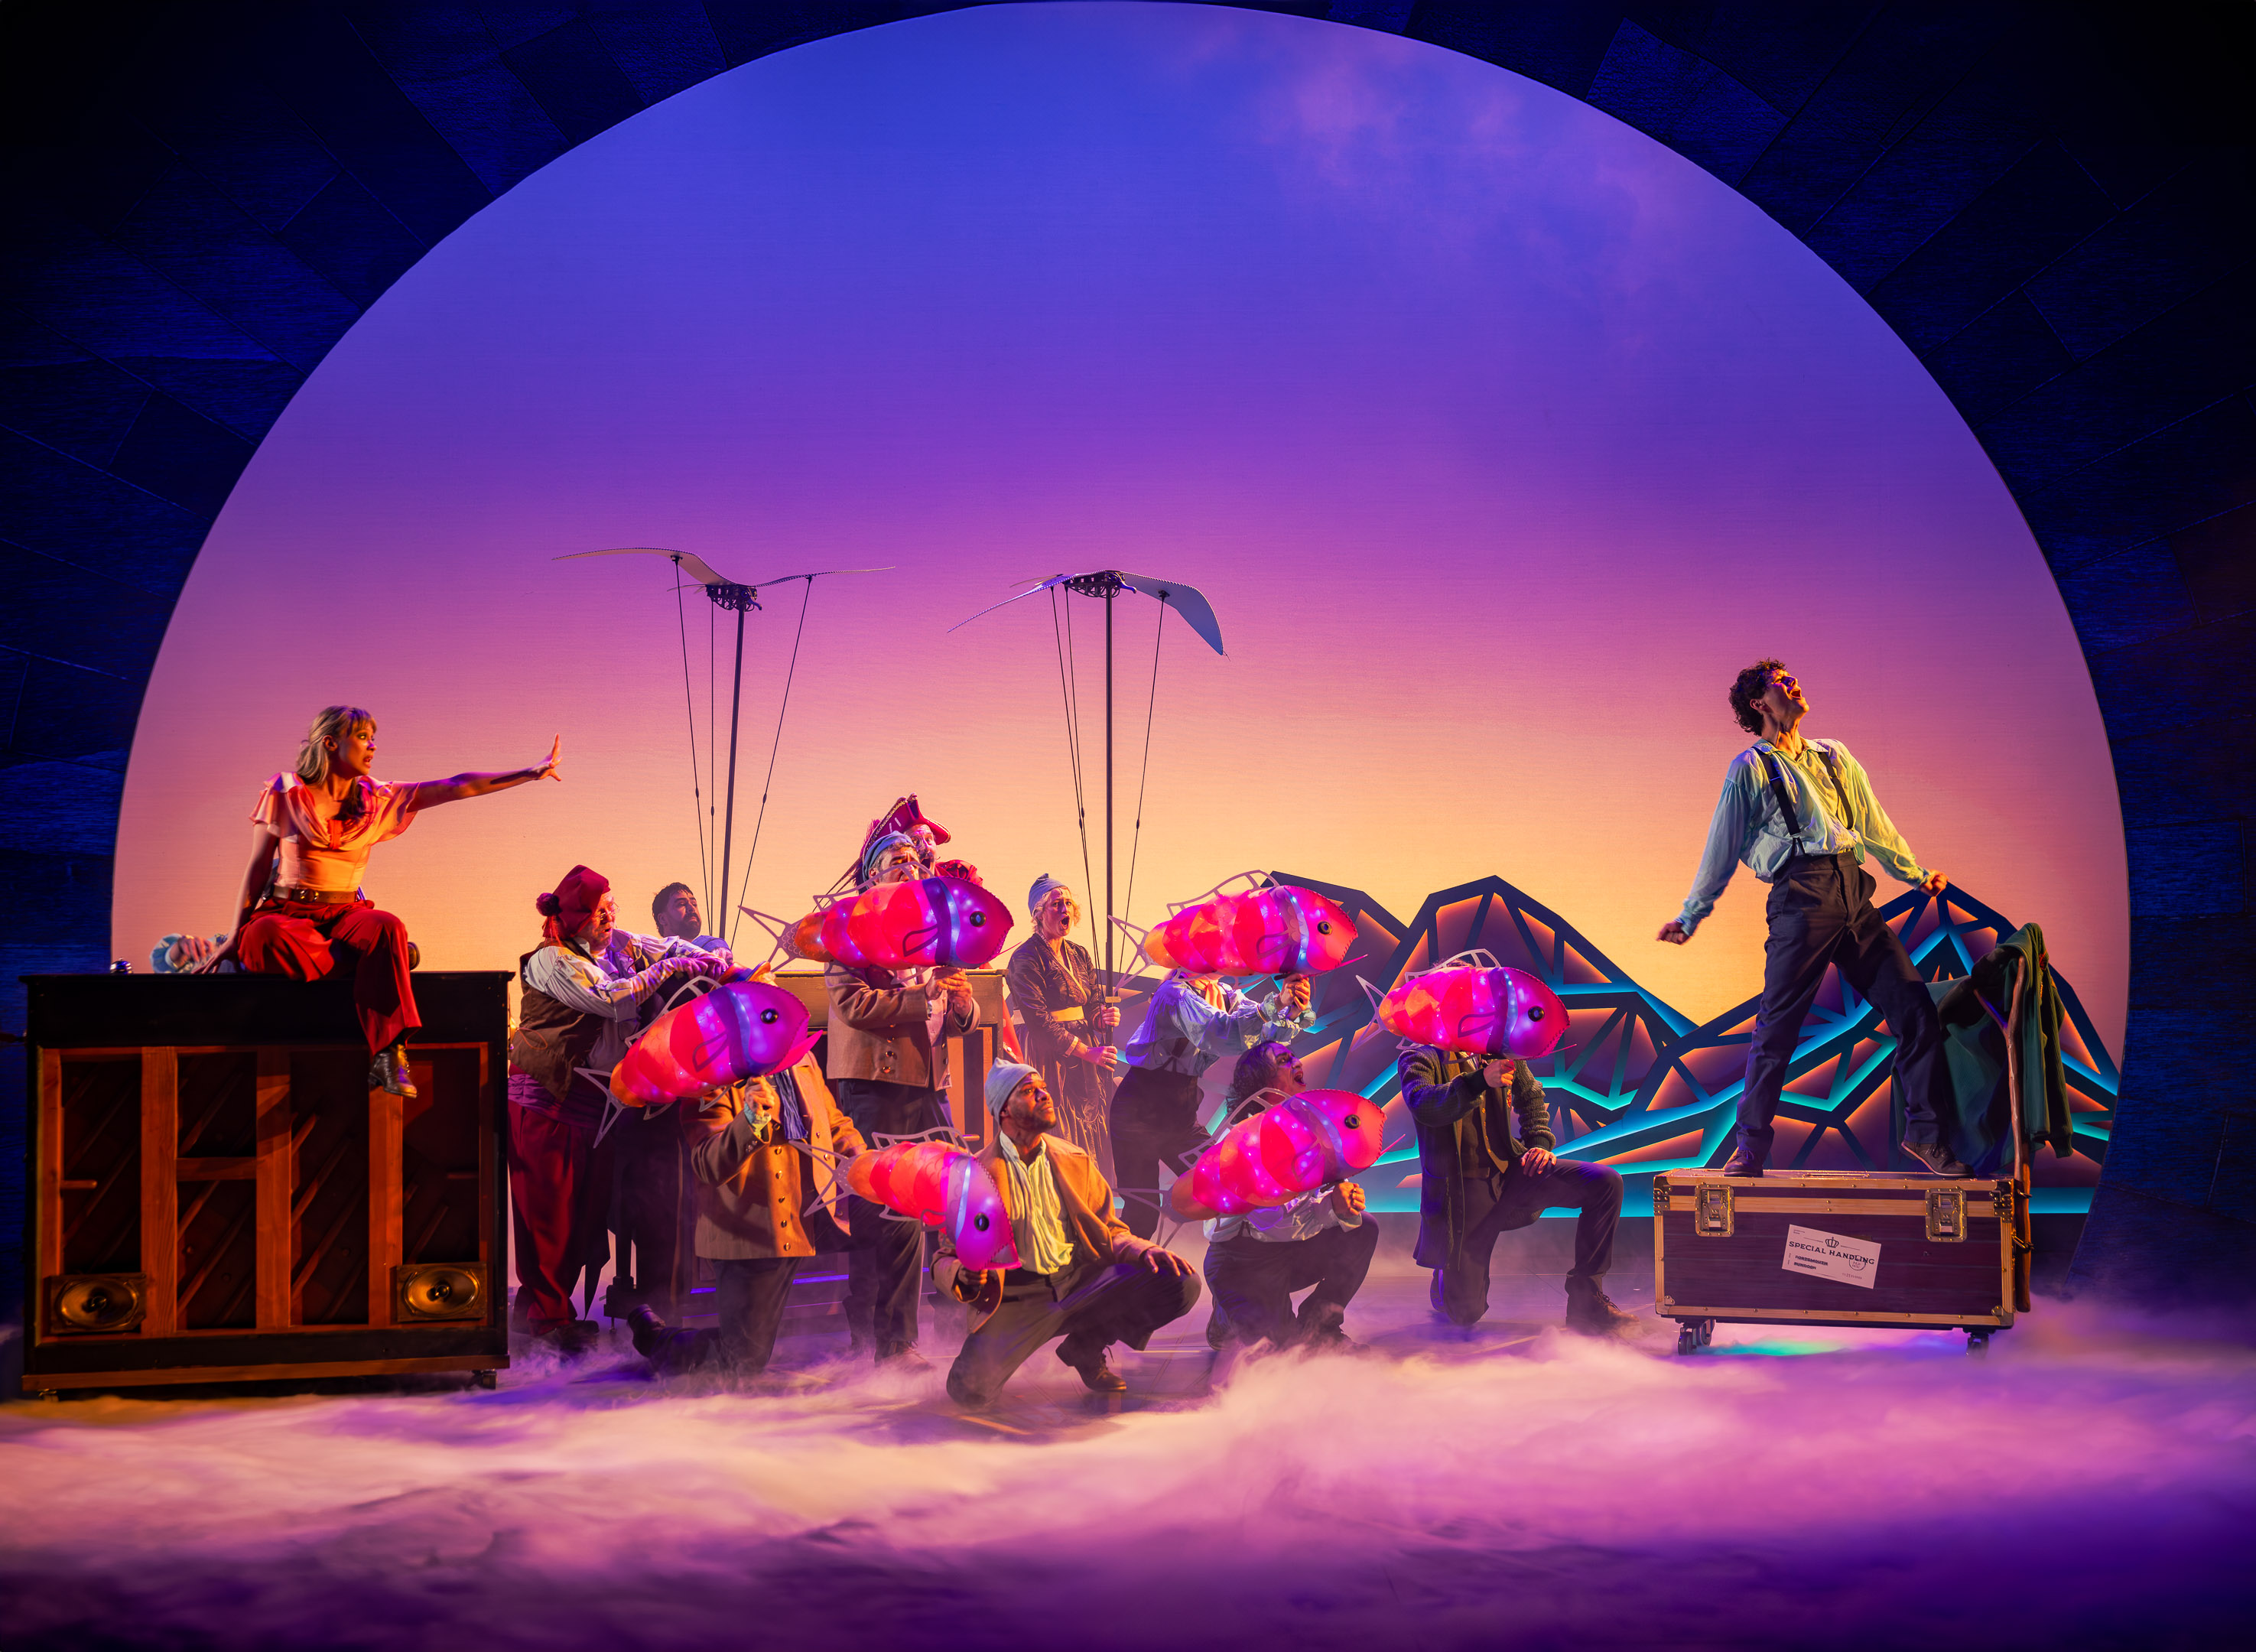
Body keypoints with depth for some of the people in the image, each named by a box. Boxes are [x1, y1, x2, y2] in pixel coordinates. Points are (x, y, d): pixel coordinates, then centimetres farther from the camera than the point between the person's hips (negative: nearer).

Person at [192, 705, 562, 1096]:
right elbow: (258, 868, 4)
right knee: (268, 935, -40)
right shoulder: (285, 793, 2)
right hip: (285, 912, -2)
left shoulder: (378, 799, 11)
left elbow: (456, 787, 6)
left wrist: (530, 774, 0)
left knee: (387, 927, -33)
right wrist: (234, 938, -1)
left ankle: (388, 1053, -40)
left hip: (346, 915, 3)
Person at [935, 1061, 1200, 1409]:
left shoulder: (1076, 1162, 12)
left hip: (1083, 1281, 3)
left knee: (1181, 1284, -20)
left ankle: (1086, 1346, 5)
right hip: (1018, 1298, -3)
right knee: (968, 1387, -30)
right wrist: (962, 1276, -24)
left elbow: (1110, 1232, 17)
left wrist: (1145, 1251, -6)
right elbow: (947, 1258, 1)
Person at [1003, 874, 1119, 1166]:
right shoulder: (1025, 959, -9)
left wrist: (1103, 1017, -6)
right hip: (1051, 1059, -7)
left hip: (1087, 1063, 7)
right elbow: (1038, 1021, -15)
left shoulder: (1079, 954, 14)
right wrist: (1087, 1052, -15)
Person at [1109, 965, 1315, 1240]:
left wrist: (1294, 1011, -24)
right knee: (1142, 1216, -8)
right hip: (1140, 1113, -7)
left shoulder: (1224, 995, 4)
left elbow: (1271, 1033, -3)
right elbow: (1223, 1033, -36)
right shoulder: (1176, 995, -21)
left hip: (1181, 1113, 8)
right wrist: (1275, 1003, -43)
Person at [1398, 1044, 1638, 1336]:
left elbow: (1530, 1095, 27)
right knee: (1465, 1313, -8)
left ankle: (1586, 1302, -9)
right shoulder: (1418, 1059, -6)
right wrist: (1481, 1080, -40)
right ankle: (1447, 1276, 32)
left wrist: (1539, 1142, 8)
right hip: (1462, 1188, -4)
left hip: (1511, 1170, 4)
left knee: (1606, 1183, -19)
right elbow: (1422, 1107, -28)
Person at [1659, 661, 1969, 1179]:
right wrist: (1689, 917, 14)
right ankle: (1751, 1146, 2)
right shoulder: (1750, 768, 10)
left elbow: (1874, 825, 29)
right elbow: (1721, 850, 13)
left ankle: (1925, 1133, 9)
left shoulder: (1834, 757, 23)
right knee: (1777, 1025, -8)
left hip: (1855, 893, 5)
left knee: (1915, 1008, -2)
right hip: (1801, 895, -5)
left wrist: (1916, 875, 26)